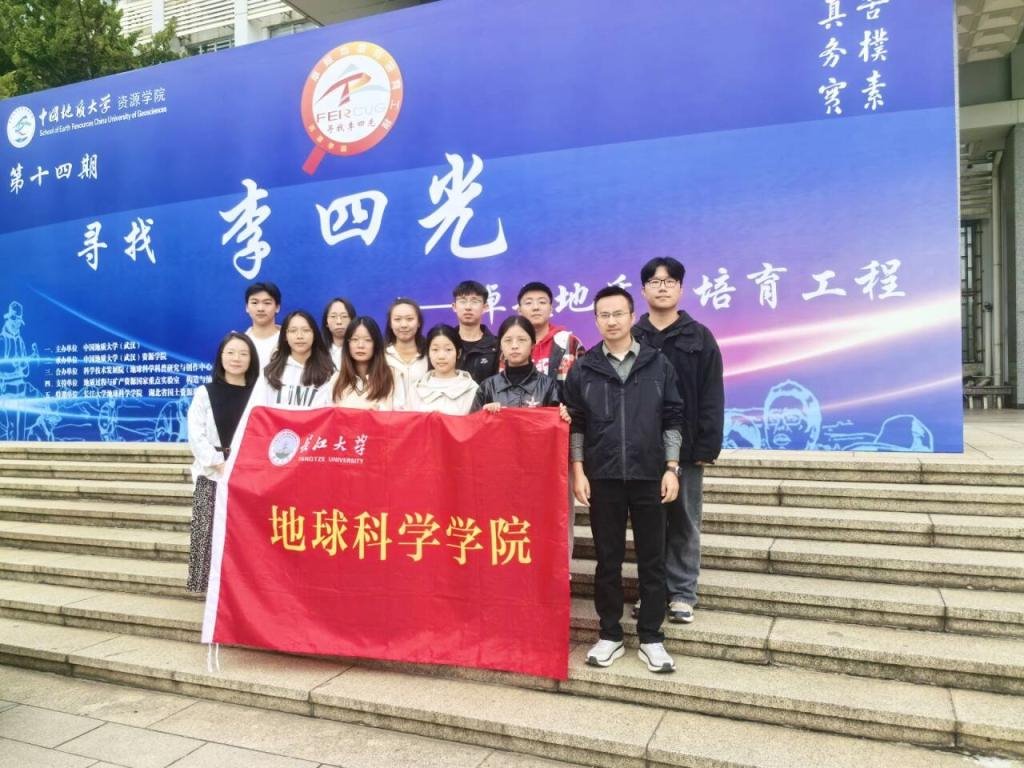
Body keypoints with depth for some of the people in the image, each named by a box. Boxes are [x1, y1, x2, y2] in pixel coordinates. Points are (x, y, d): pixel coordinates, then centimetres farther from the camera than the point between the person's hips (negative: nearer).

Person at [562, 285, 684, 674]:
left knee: (652, 560, 6)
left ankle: (651, 638, 18)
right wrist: (578, 472, -3)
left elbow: (672, 420, 4)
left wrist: (671, 469, -2)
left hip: (649, 477, 0)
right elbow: (574, 425, 4)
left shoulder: (658, 364, 3)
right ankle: (610, 635, 20)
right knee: (608, 560, 8)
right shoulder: (583, 369, 3)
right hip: (603, 478, 0)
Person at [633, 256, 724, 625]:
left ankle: (682, 593, 16)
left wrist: (707, 446, -9)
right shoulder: (632, 339, 7)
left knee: (684, 522, 6)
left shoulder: (700, 337, 2)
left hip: (685, 447, -1)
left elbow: (711, 397, -2)